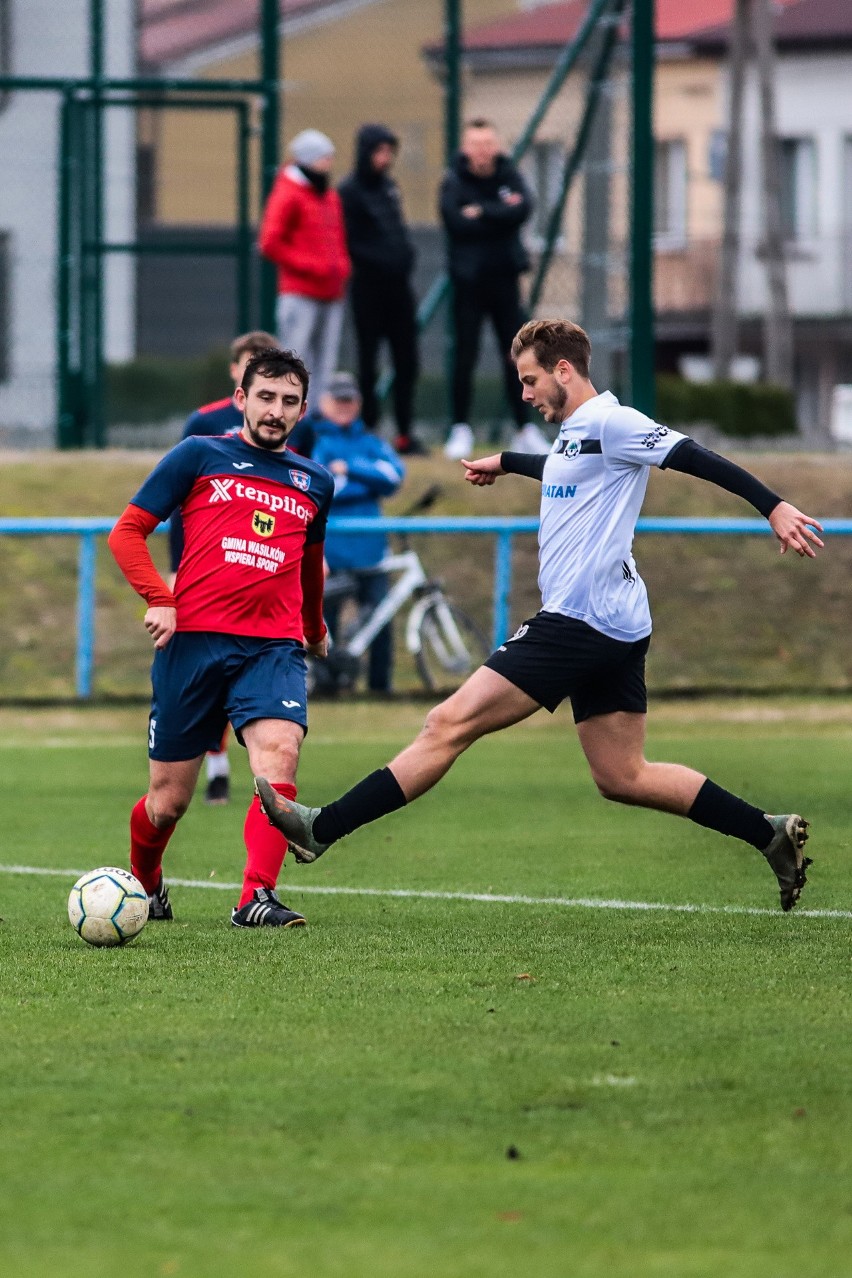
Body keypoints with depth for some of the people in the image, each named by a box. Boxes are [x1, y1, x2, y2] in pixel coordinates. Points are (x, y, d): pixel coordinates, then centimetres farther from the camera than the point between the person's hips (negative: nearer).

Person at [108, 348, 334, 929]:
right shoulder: (199, 456, 6)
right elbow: (128, 532, 5)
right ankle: (143, 885, 34)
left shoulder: (314, 482, 17)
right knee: (169, 800, 4)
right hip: (193, 640, -2)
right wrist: (159, 600, -8)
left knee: (280, 752, -27)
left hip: (275, 647, 2)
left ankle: (257, 898, -31)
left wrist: (316, 630, 46)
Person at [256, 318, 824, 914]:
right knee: (623, 778, 11)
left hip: (581, 622, -10)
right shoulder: (575, 434, 19)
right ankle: (773, 835, 10)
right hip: (614, 630, 10)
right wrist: (506, 461, 56)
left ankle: (321, 829, -8)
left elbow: (695, 457, -17)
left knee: (449, 725, -9)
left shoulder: (610, 422, -10)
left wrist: (774, 507, -23)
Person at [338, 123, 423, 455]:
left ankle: (405, 434, 15)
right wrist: (381, 261, -18)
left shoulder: (389, 187, 14)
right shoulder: (349, 191, -9)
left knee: (406, 362, 9)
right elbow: (348, 243, -13)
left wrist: (405, 255, 3)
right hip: (369, 288, -7)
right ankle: (368, 431, 4)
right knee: (368, 362, -1)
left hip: (398, 286, 7)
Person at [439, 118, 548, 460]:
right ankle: (460, 430, 7)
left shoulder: (509, 176, 5)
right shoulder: (454, 182, -4)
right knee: (465, 355, -1)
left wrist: (482, 212, -16)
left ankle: (524, 429, 11)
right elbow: (457, 223, -18)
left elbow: (523, 209, -12)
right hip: (469, 280, -3)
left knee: (514, 355, 6)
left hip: (504, 278, 3)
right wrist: (501, 214, -13)